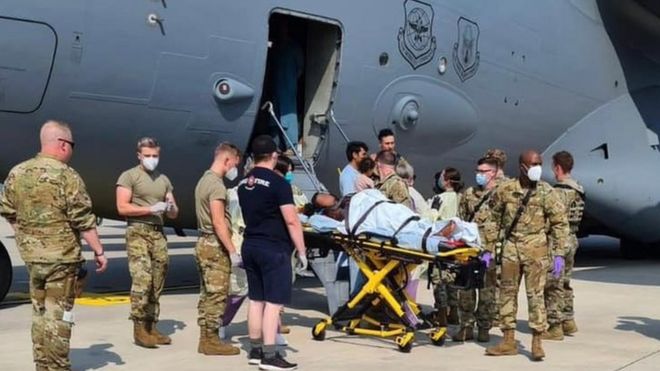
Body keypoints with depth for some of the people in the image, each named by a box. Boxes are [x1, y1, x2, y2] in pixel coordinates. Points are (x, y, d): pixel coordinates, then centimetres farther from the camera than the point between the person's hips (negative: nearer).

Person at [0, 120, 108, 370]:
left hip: (31, 255, 6)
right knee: (58, 314, 1)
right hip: (61, 256, -6)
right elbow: (84, 221, -14)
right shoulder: (66, 175, -14)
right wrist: (99, 251, -7)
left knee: (39, 312, 17)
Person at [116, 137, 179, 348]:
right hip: (138, 232, -6)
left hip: (158, 233, 6)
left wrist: (171, 208, -4)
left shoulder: (164, 180, 18)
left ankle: (151, 327, 9)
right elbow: (122, 207, -9)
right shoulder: (129, 176, 1)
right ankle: (139, 329, -10)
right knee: (142, 280, -15)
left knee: (157, 283, 4)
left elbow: (174, 215, 19)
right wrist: (151, 209, -15)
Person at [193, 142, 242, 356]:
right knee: (217, 295, -5)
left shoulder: (204, 180, 15)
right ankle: (212, 341, 0)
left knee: (207, 294, 12)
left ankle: (205, 338, 17)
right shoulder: (216, 185, -16)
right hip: (215, 246, -10)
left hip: (204, 243, 10)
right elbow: (218, 222, -22)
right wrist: (233, 251, -21)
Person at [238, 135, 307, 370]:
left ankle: (255, 351, 19)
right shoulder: (278, 183, -14)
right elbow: (291, 221, -16)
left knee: (256, 300, 13)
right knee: (273, 302, -5)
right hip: (274, 249, -8)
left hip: (250, 247, 8)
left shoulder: (243, 184, 10)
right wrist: (302, 251, -11)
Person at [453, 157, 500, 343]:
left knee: (487, 291, 3)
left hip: (488, 253, -4)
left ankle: (484, 328, 14)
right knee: (465, 290, 5)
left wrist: (490, 251, -12)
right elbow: (461, 220, 18)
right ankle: (466, 327, 13)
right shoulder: (469, 194, 13)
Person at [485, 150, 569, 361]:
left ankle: (537, 342, 5)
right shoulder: (505, 190, 1)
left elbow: (560, 223, -2)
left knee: (535, 294, -4)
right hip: (510, 248, 3)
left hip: (535, 249, -3)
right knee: (507, 293, 7)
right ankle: (508, 342, 17)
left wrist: (559, 254, -7)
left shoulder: (546, 192, -4)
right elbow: (492, 217, 12)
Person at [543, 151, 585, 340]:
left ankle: (555, 326, 1)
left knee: (553, 285, -2)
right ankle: (568, 321, 26)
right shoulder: (577, 190, 10)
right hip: (572, 239, 9)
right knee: (565, 283, 19)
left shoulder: (560, 192, -19)